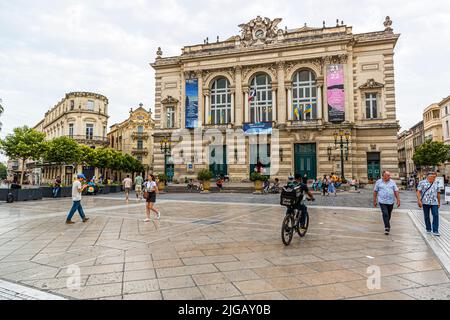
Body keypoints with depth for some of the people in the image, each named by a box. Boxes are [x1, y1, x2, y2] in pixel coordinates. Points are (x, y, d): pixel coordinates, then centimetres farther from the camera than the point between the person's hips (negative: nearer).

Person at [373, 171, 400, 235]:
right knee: (385, 214, -14)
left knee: (389, 214, 14)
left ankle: (387, 225, 33)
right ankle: (387, 227, -11)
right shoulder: (378, 182, 0)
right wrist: (374, 201, 4)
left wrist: (398, 200, -3)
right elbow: (375, 191, 4)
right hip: (382, 201, -3)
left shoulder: (392, 182, 5)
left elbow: (396, 191, 4)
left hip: (390, 201, 3)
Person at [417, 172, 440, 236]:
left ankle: (435, 231, -3)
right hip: (425, 202, -3)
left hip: (434, 203, 3)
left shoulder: (436, 184, 12)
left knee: (436, 215, -7)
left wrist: (439, 202, 18)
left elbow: (438, 193, 18)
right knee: (426, 216, 6)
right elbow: (418, 192, -4)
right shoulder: (422, 183, -1)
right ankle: (428, 229, 19)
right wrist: (419, 201, -12)